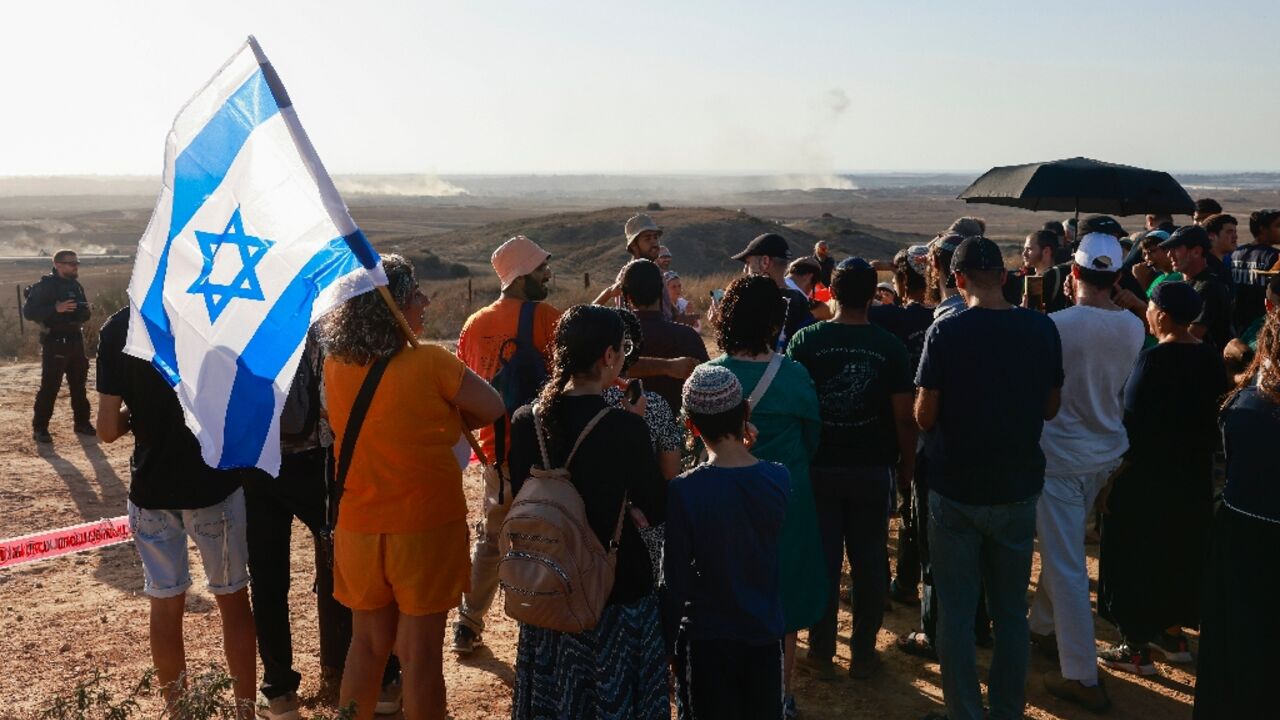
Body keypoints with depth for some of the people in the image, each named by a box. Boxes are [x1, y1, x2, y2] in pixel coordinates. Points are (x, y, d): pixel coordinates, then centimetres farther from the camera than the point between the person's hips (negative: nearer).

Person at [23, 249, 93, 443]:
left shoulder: (75, 285, 12)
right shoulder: (45, 286, -10)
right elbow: (28, 311, -16)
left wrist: (85, 310, 1)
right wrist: (56, 308, -26)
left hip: (75, 340, 7)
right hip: (54, 342, -7)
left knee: (79, 384, 12)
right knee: (50, 387, -7)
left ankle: (81, 422, 23)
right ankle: (39, 428, 1)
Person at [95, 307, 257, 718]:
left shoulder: (118, 328, -6)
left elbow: (108, 430, -7)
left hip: (152, 489, 2)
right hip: (215, 483, -1)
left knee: (166, 604, 15)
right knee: (233, 600, 13)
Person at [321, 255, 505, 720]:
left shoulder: (335, 366, -2)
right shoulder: (430, 363, -17)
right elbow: (493, 409, -4)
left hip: (359, 527, 5)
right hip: (427, 526, -5)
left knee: (368, 643, 20)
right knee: (419, 651, 7)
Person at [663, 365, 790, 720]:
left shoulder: (684, 492, -19)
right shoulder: (778, 478, -11)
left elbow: (674, 580, -14)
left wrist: (670, 643, 0)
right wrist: (744, 451, 1)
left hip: (707, 639, -3)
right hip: (765, 634, 3)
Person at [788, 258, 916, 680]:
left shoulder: (806, 340, -7)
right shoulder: (889, 346, -8)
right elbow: (904, 416, -7)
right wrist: (907, 464, 7)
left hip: (820, 466, 1)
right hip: (873, 468, 0)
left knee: (822, 557, 11)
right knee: (869, 559, 10)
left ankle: (821, 647, 22)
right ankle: (863, 653, 18)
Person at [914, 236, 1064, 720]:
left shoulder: (946, 331, -15)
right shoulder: (1042, 329, -5)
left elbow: (925, 417, -11)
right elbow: (1050, 408, 5)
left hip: (956, 489, -3)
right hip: (1018, 486, 3)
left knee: (956, 611, 9)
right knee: (1011, 609, 16)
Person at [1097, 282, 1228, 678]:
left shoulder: (1155, 359, -21)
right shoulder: (1212, 358, 1)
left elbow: (1133, 424, -22)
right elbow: (1214, 414, 8)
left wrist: (1113, 478, -16)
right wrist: (1200, 455, 20)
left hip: (1148, 476, -8)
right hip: (1193, 475, 8)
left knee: (1135, 556, 5)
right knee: (1179, 552, 20)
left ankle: (1136, 648, 13)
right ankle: (1173, 634, 33)